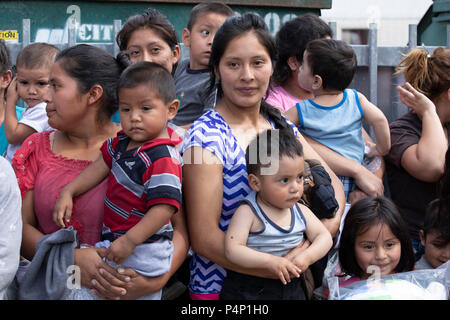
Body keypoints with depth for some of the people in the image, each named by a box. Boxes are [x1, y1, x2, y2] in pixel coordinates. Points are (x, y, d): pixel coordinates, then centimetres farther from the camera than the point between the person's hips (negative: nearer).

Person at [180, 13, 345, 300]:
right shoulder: (205, 136, -16)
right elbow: (204, 238, -20)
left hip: (286, 285, 6)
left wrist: (329, 225, -14)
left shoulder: (280, 125, 4)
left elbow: (332, 182, 8)